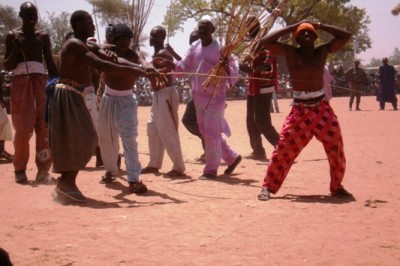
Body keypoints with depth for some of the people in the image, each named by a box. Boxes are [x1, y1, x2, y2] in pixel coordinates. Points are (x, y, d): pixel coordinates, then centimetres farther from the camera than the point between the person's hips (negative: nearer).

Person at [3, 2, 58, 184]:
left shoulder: (43, 36, 12)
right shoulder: (12, 36, 7)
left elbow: (50, 63, 11)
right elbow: (7, 66, 5)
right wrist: (15, 51, -13)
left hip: (41, 82, 2)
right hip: (20, 84, -2)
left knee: (44, 127, -5)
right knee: (23, 127, -8)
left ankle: (43, 169, -2)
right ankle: (20, 169, 4)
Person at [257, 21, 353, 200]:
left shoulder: (323, 51, 3)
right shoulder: (290, 53, -3)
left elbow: (346, 36, 3)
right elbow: (265, 41, -12)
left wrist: (319, 25, 0)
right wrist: (292, 27, -8)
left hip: (322, 108, 3)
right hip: (300, 110, -3)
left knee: (336, 148, 7)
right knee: (284, 147, -8)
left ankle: (337, 187, 24)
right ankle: (268, 186, 1)